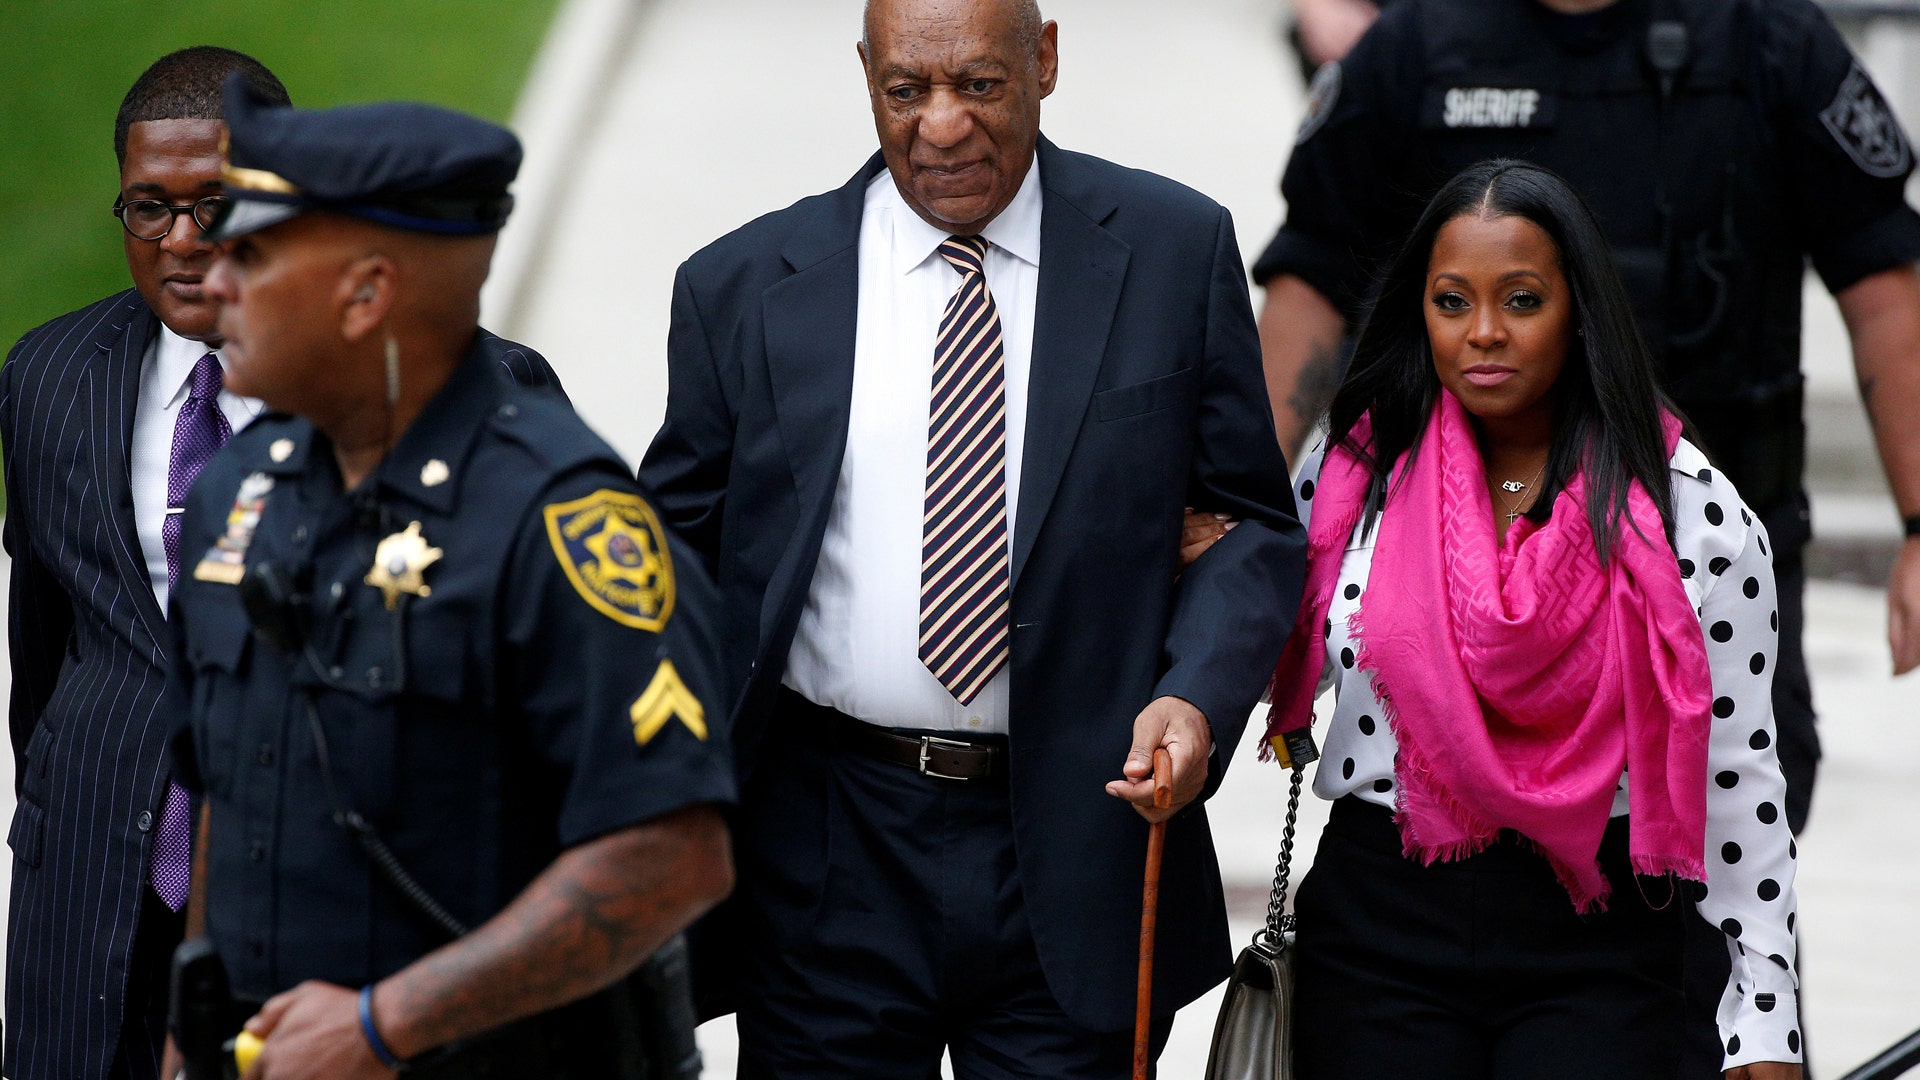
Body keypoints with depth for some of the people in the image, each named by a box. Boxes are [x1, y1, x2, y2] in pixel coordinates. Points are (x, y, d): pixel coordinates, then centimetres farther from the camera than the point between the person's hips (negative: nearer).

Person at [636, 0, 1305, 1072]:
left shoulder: (1176, 251, 2)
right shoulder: (743, 287, 3)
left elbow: (1254, 522, 4)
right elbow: (681, 550, 9)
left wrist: (1197, 695, -14)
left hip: (1079, 845, 0)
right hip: (828, 862, 1)